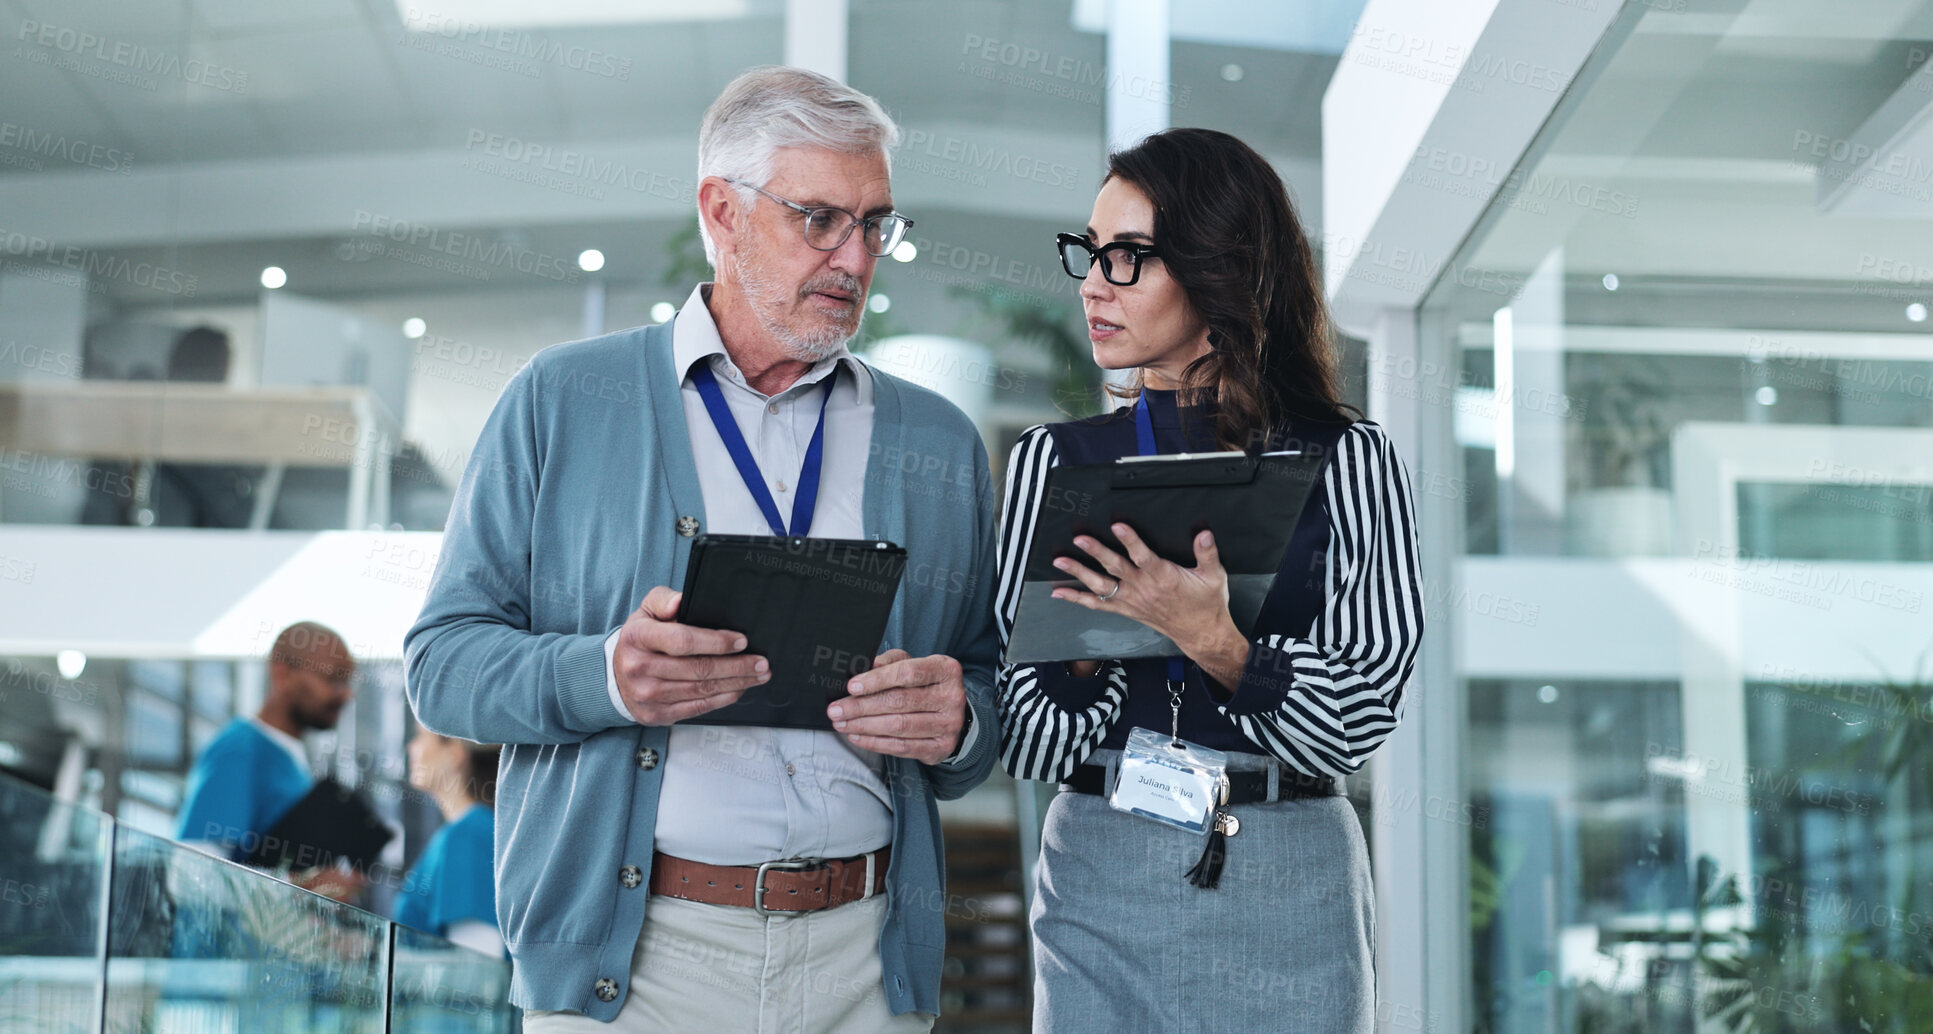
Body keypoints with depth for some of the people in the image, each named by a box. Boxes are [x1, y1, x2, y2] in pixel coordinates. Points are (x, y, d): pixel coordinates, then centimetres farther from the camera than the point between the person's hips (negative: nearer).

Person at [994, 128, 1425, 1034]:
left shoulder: (1348, 461, -1)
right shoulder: (1055, 460, 4)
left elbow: (1353, 726, -8)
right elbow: (1024, 739, 0)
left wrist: (1215, 643, -22)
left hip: (1291, 897, -1)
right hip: (1100, 887, 1)